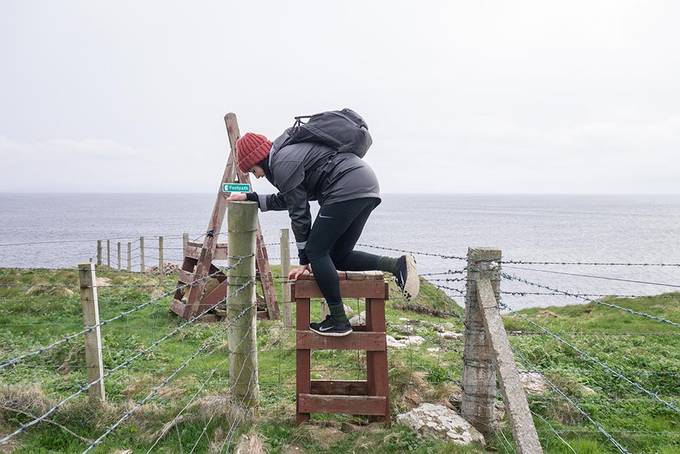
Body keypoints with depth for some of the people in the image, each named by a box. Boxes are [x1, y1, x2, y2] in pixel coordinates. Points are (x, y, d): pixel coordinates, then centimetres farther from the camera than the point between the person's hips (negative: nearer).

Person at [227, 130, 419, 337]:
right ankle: (398, 264, -2)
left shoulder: (282, 163, -6)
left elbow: (299, 213, -5)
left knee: (316, 251, -3)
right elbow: (284, 200, 37)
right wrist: (250, 197, 39)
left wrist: (304, 261, 2)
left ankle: (338, 321, 0)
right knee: (339, 257, 13)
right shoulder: (289, 152, 26)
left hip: (347, 188, -11)